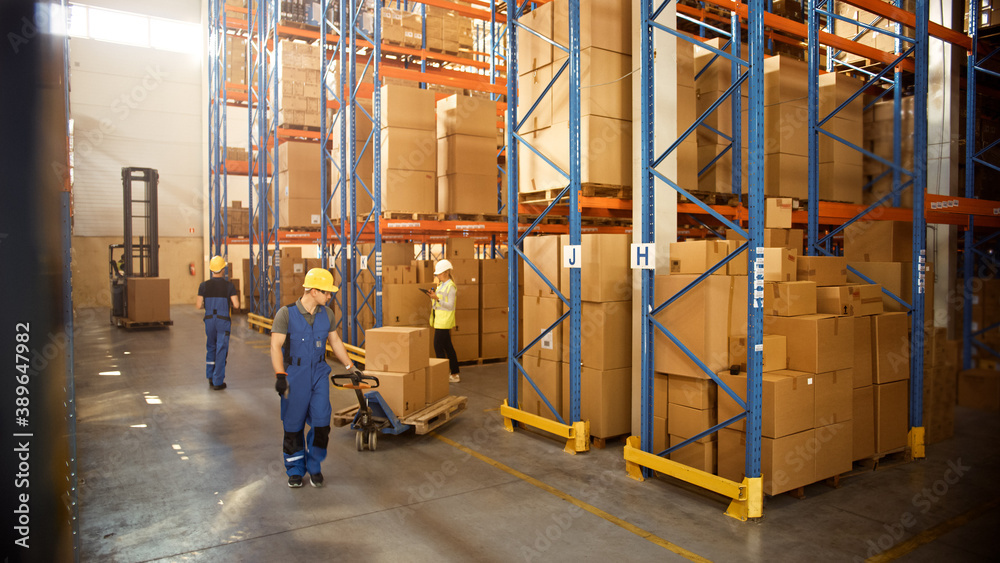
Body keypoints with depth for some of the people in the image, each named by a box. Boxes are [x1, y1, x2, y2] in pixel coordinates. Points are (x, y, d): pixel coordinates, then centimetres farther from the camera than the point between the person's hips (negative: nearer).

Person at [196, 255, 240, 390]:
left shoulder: (204, 285, -2)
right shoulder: (229, 285, -8)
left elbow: (198, 306, -3)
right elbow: (236, 305, -11)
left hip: (209, 320, 3)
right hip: (223, 321, -3)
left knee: (211, 348, 21)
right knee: (221, 350, 2)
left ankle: (210, 377, 23)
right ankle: (218, 382, 4)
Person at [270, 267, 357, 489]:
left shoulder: (326, 314, 4)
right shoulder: (286, 313, -11)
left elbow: (335, 342, 15)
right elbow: (276, 346, -14)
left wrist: (350, 368, 17)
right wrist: (279, 375, -23)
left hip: (319, 374, 4)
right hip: (294, 375, -3)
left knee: (321, 423, -2)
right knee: (293, 426, 6)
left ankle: (314, 466, 19)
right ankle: (295, 470, 24)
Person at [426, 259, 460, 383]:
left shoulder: (451, 286, -13)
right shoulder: (441, 284, 15)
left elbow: (450, 306, -17)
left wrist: (437, 298, -24)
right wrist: (433, 295, 4)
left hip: (444, 321, -9)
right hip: (439, 320, 9)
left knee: (438, 347, -8)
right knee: (448, 347, 12)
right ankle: (455, 374, 18)